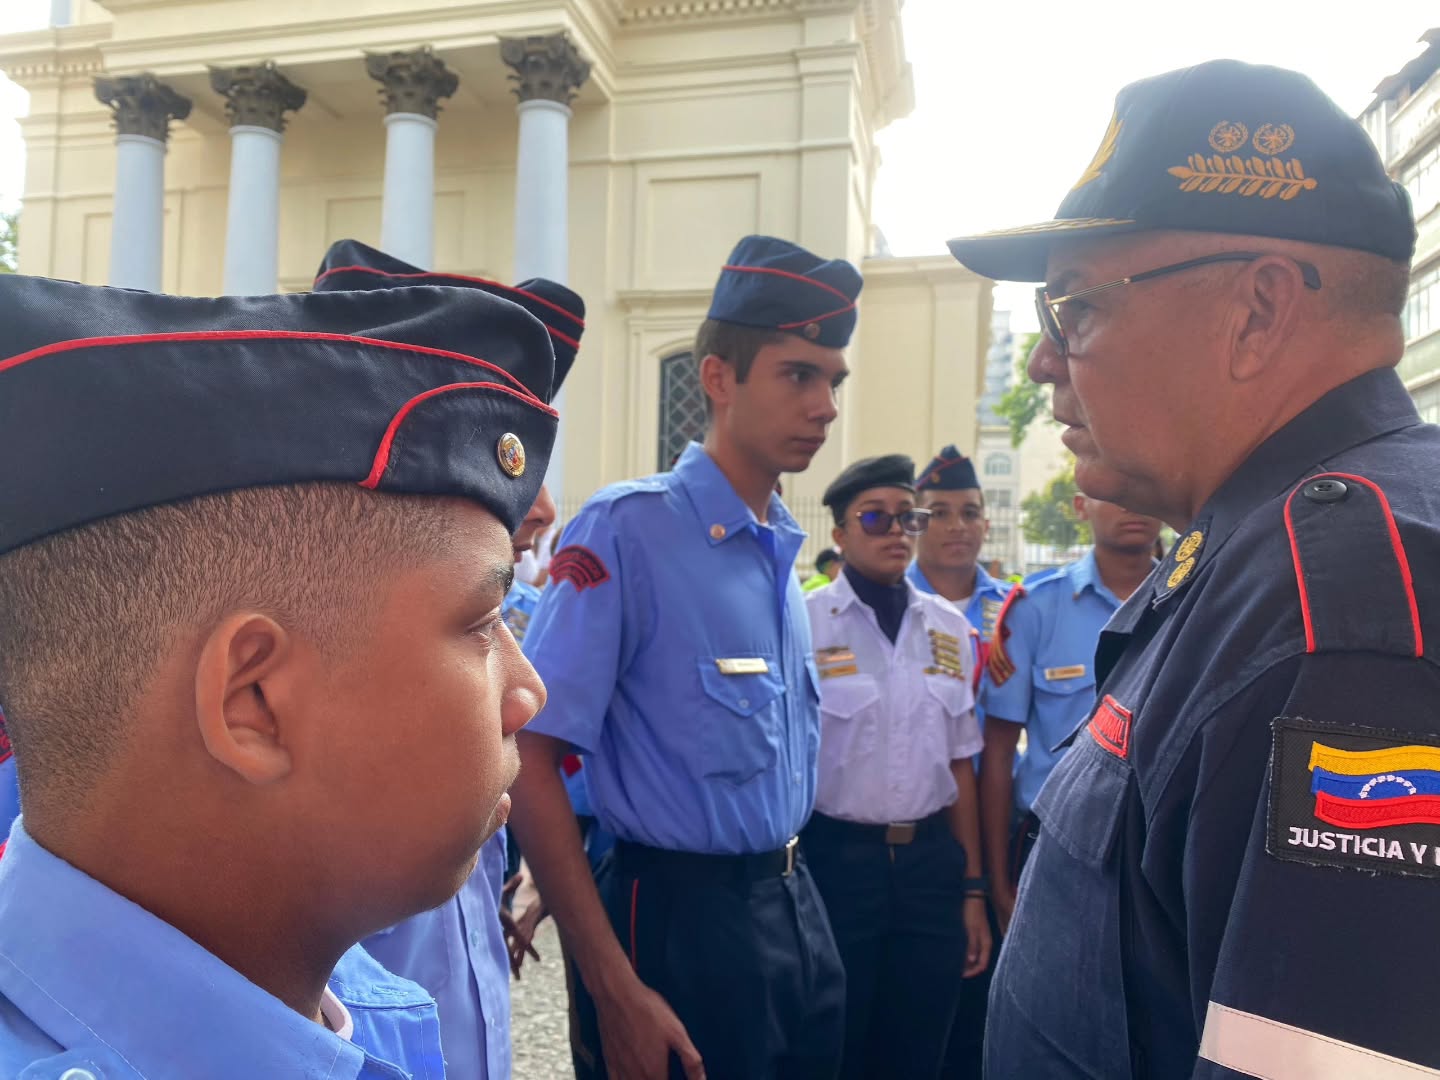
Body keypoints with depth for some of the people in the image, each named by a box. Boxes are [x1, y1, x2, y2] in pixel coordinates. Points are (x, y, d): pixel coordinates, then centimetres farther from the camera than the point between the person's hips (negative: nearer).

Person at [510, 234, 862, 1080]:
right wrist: (617, 989, -19)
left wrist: (788, 897, 13)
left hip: (798, 909, 8)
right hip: (680, 917, -7)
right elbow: (529, 761, -19)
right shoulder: (628, 530, -17)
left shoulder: (785, 548, 7)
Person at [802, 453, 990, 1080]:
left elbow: (958, 765, 10)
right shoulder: (804, 622, -8)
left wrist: (972, 888, 11)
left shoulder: (949, 628, 6)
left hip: (930, 863, 4)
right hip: (835, 860, -4)